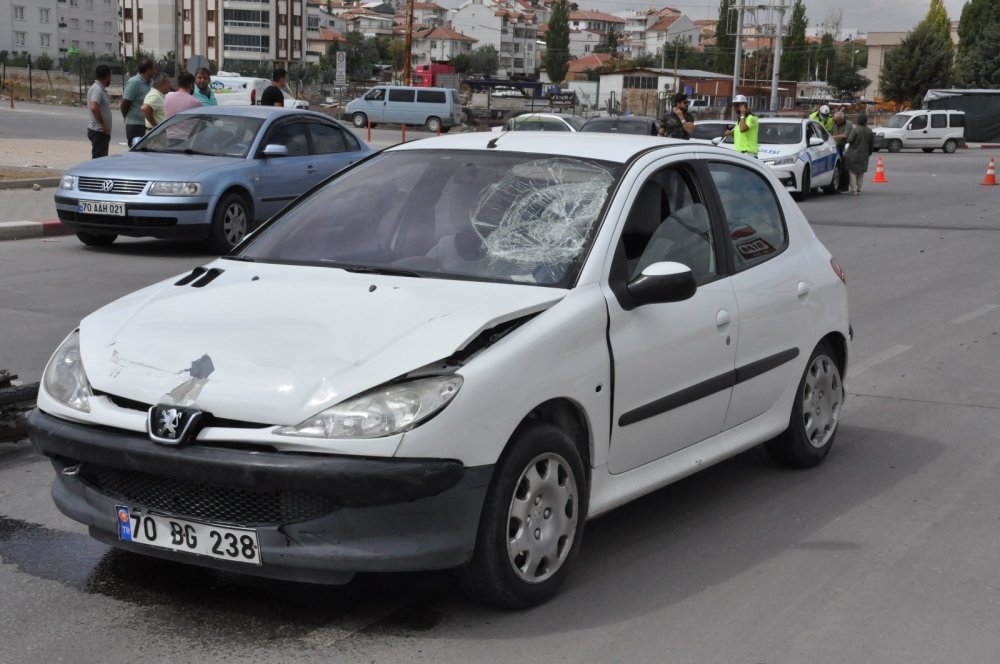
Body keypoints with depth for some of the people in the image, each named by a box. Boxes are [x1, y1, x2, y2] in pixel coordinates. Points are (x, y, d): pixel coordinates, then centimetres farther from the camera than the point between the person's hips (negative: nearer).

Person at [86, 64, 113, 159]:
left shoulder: (100, 89, 16)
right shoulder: (97, 89, -16)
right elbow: (94, 107, -29)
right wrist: (103, 125, -23)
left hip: (101, 131, 10)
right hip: (99, 131, -10)